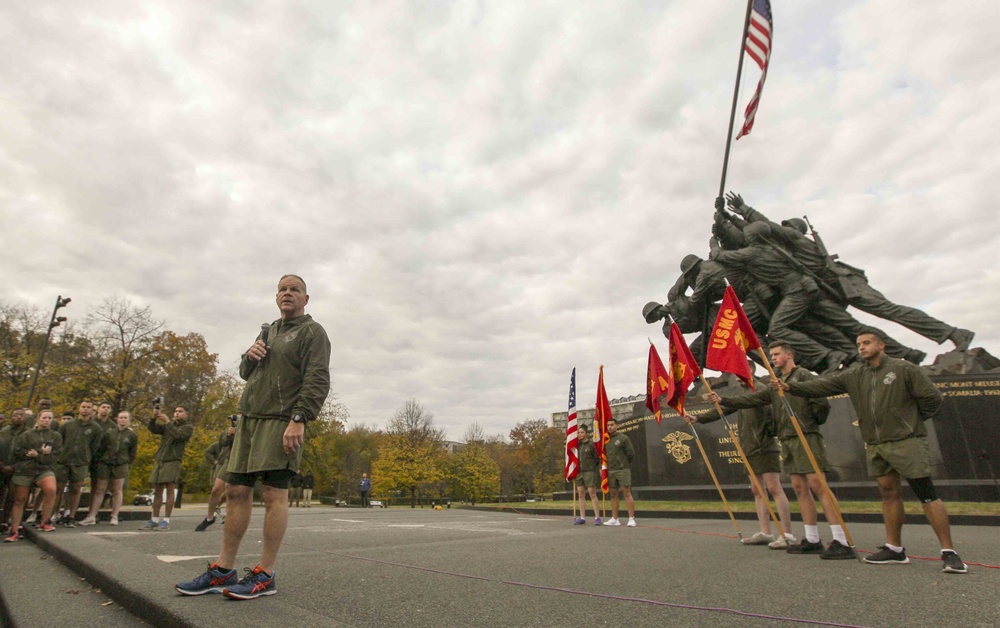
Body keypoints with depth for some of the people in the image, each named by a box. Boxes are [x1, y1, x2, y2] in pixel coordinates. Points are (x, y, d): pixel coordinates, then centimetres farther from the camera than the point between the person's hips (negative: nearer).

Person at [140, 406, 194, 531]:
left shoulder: (188, 427, 2)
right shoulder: (168, 424, 18)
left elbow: (178, 434, -16)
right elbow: (153, 429, 7)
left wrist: (167, 421, -14)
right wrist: (154, 417, -8)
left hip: (173, 461, -5)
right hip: (159, 460, 5)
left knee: (169, 490, -8)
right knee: (157, 491, 8)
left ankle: (166, 521, -6)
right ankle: (154, 520, 14)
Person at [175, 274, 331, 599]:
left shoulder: (312, 332, -2)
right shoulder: (269, 330, 22)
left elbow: (317, 381, -13)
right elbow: (246, 373, 26)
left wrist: (299, 419, -23)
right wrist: (249, 356, 3)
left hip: (281, 422, -8)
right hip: (250, 417, 8)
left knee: (274, 493, -6)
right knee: (236, 491, 8)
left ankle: (265, 575, 1)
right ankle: (223, 570, 18)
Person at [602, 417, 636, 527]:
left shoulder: (623, 438, -2)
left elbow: (631, 453, -1)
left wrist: (624, 464, 7)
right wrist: (604, 467, 9)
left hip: (623, 470, -5)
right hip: (610, 471, 5)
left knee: (627, 493, -7)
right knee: (613, 494, 8)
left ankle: (631, 519, -5)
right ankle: (614, 519, 13)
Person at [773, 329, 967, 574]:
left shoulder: (904, 369, -5)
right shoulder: (854, 376, 8)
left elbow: (932, 397, -2)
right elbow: (823, 385, 1)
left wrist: (910, 420, 5)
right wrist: (791, 387, -11)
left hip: (907, 442, -5)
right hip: (876, 446, 5)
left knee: (927, 494, -5)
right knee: (889, 493, 10)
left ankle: (948, 552, 5)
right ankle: (894, 549, 18)